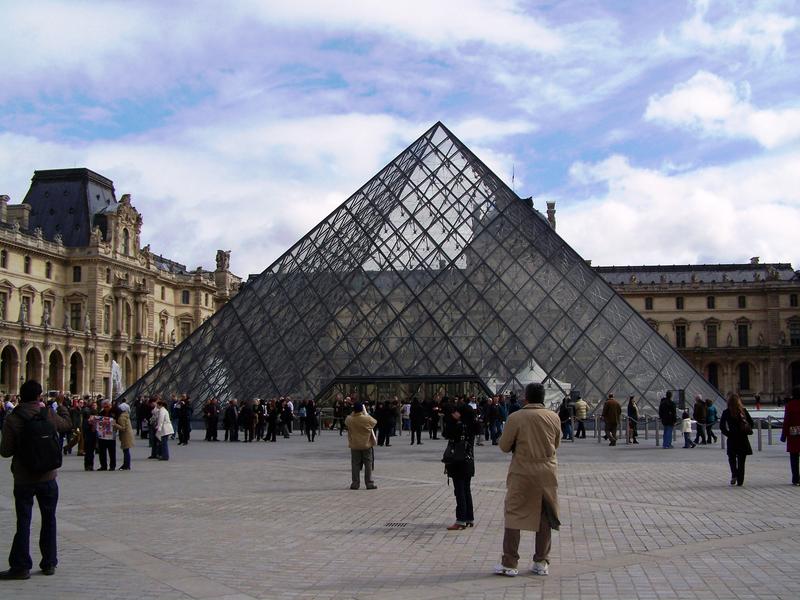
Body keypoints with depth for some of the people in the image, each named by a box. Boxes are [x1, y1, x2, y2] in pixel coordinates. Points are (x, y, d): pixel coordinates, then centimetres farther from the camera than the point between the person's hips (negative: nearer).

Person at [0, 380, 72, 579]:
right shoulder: (49, 415, -4)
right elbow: (67, 424, 17)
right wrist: (62, 408, 36)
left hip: (23, 480, -2)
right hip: (48, 477, 2)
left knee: (23, 522, 5)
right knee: (49, 520, 13)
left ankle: (21, 566, 5)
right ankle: (49, 563, 19)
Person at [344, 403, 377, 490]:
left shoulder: (349, 420, -10)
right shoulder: (367, 419, -13)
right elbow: (375, 422, 7)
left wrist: (353, 413, 11)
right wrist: (365, 413, 14)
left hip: (354, 446, 1)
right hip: (367, 445, -1)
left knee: (355, 465, 8)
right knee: (368, 464, 6)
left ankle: (355, 484, 9)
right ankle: (369, 483, 7)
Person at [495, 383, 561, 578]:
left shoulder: (516, 418, -10)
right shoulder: (554, 418, -1)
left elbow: (504, 446, -3)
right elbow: (556, 444, 12)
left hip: (522, 472, -3)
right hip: (547, 472, 3)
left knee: (514, 515, 4)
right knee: (545, 517, 13)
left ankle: (509, 564, 5)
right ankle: (541, 562, 18)